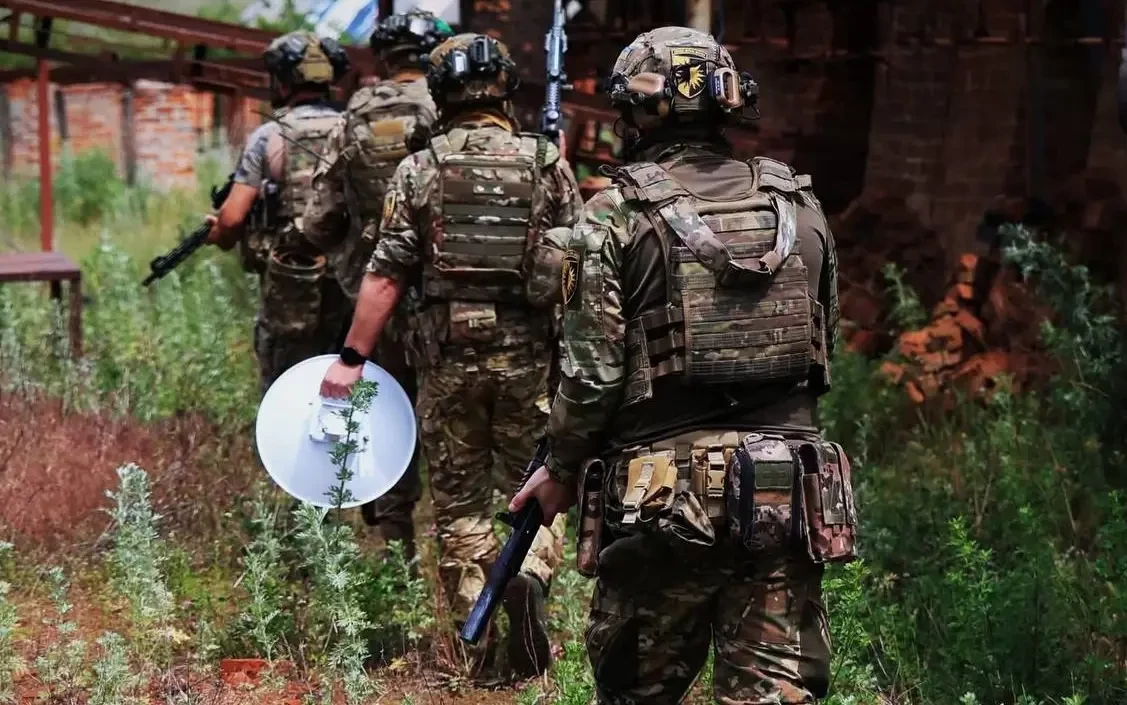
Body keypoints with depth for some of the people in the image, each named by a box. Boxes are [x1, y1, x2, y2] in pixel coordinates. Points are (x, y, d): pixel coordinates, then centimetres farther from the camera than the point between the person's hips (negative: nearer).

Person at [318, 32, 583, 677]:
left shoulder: (419, 171, 0)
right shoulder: (547, 163, 0)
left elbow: (386, 276, -5)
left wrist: (352, 358, -1)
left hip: (449, 362, 0)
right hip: (530, 359, 0)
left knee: (461, 502, 11)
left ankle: (482, 641, 7)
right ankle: (531, 576, -16)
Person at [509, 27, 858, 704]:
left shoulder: (617, 216, -6)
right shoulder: (800, 206, 8)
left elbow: (593, 372, -7)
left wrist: (562, 470, 8)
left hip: (666, 497, -3)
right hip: (789, 495, 3)